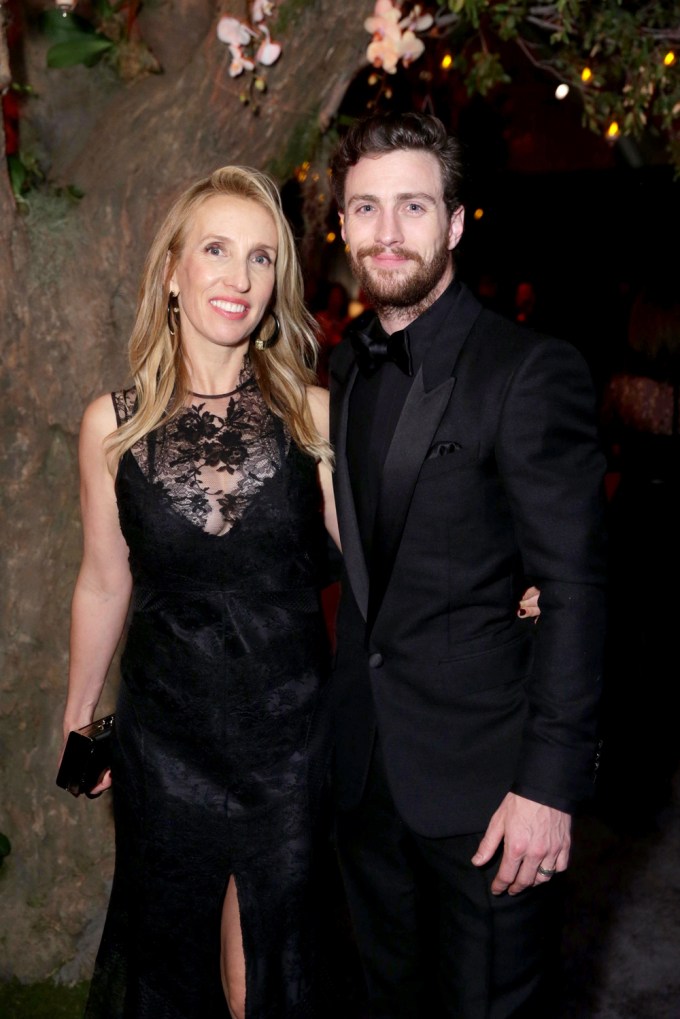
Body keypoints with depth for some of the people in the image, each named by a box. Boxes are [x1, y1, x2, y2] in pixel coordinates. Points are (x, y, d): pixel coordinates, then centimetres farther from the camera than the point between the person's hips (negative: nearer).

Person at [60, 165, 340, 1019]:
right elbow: (104, 585, 4)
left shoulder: (314, 413, -8)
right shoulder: (112, 426, -6)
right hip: (165, 740, 1)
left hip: (293, 733, 0)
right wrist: (77, 719, 13)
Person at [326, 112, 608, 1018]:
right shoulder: (343, 371, 7)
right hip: (364, 770, 6)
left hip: (482, 774, -6)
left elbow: (574, 589, -16)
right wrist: (338, 723, 8)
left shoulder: (531, 371, -14)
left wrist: (550, 783, -18)